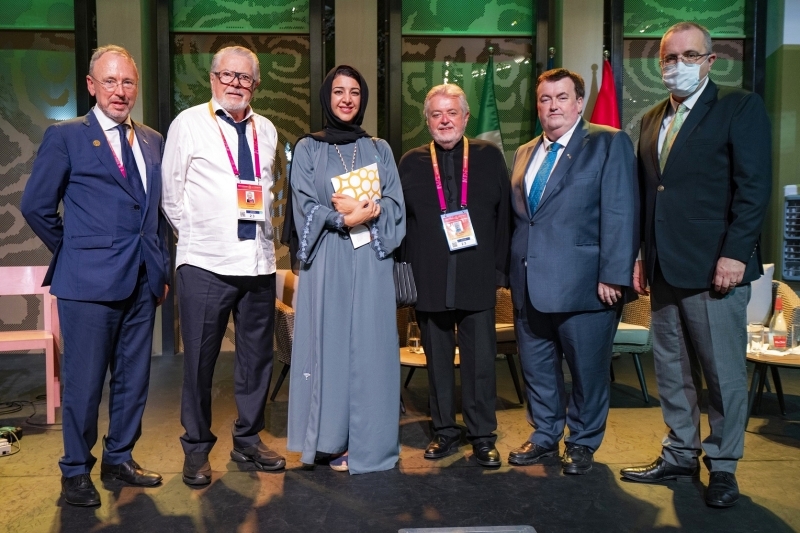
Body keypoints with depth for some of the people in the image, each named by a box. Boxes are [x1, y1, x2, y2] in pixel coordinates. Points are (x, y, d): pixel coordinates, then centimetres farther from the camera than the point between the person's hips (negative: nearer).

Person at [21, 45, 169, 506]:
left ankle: (119, 459, 30)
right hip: (90, 280, -5)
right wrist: (74, 252, 4)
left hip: (143, 281, 5)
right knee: (84, 382, 4)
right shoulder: (66, 137, -2)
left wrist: (162, 268, 11)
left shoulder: (153, 141, 12)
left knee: (134, 379, 13)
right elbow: (37, 206, -1)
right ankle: (76, 471, 21)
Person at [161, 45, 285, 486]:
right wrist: (193, 234, 1)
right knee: (200, 358, 3)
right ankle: (196, 449, 18)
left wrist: (266, 231, 10)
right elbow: (171, 192, 3)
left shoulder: (266, 131, 14)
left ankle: (248, 440, 27)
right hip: (205, 263, -4)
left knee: (257, 355, 11)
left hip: (259, 261, 4)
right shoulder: (188, 124, 3)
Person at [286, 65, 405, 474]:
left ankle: (368, 443, 9)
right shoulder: (308, 148, 8)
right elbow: (306, 207, -2)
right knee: (330, 344, -1)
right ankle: (334, 440, 8)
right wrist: (345, 217, -17)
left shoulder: (379, 150, 13)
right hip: (327, 261, -1)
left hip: (371, 261, 2)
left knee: (370, 346, 1)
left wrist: (367, 212, -15)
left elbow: (394, 204, 5)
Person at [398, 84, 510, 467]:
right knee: (438, 360, 10)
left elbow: (504, 215, 4)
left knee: (480, 360, 3)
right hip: (429, 281, 1)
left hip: (477, 279, -1)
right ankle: (445, 431, 24)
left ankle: (483, 436, 15)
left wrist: (500, 268, -2)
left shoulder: (489, 156, 7)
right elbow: (399, 220, 5)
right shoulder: (411, 163, 8)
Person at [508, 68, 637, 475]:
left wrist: (613, 276, -17)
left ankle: (583, 442, 27)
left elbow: (620, 214, -12)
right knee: (536, 366, 15)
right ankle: (545, 435, 33)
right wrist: (511, 271, 9)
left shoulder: (609, 143, -4)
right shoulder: (524, 153, 15)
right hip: (530, 283, 6)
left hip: (582, 283, -6)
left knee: (587, 369, 8)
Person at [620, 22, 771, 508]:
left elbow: (754, 187, -10)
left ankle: (722, 465, 20)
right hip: (664, 268, 6)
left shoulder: (740, 108, -3)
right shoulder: (652, 120, 15)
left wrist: (735, 254, -18)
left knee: (724, 372, 4)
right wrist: (642, 257, 12)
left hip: (715, 267, -6)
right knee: (672, 369, 13)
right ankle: (680, 455, 27)